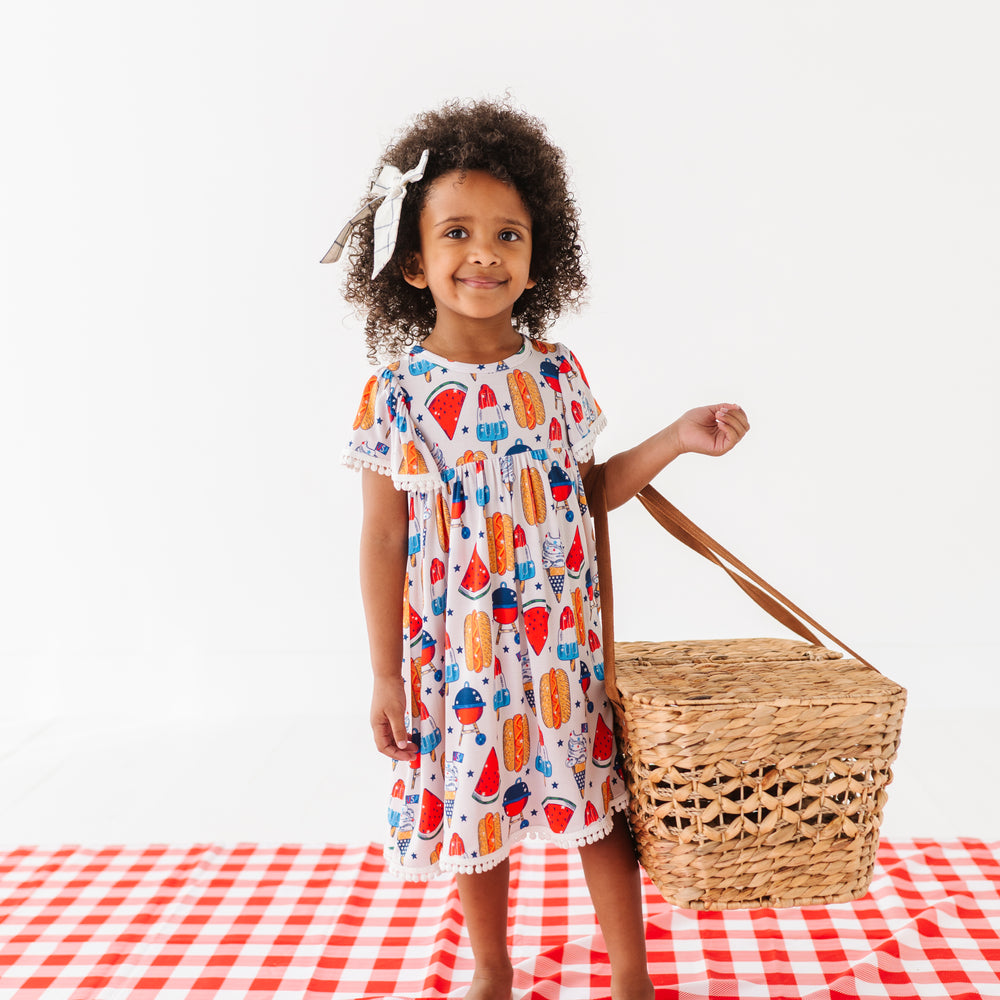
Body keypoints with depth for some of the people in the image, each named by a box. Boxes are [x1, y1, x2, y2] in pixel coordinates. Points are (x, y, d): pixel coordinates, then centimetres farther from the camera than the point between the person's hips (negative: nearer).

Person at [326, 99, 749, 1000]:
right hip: (457, 648, -1)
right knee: (475, 806, 15)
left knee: (600, 806, 10)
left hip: (564, 642, 2)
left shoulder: (557, 374, -2)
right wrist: (385, 673, -4)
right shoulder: (398, 392, -10)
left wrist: (677, 439, 0)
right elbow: (384, 539, -6)